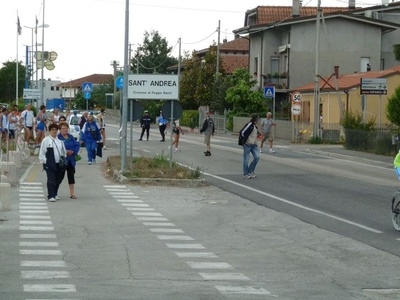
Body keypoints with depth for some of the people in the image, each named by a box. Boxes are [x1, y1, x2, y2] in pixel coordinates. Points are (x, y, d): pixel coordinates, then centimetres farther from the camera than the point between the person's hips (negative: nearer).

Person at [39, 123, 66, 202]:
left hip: (59, 164, 5)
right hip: (49, 164, -5)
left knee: (58, 180, 10)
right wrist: (44, 161, -8)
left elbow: (64, 151, 19)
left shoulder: (60, 140, 12)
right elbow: (42, 152, -3)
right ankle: (50, 196, -10)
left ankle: (55, 194, 27)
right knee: (51, 180, -11)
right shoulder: (45, 140, -2)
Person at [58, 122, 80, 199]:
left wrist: (73, 151, -11)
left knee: (71, 176, 6)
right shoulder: (58, 138, -8)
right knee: (60, 176, 2)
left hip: (71, 160, 5)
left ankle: (72, 193, 10)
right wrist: (65, 152, -22)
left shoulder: (71, 137, 9)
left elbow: (77, 145, 7)